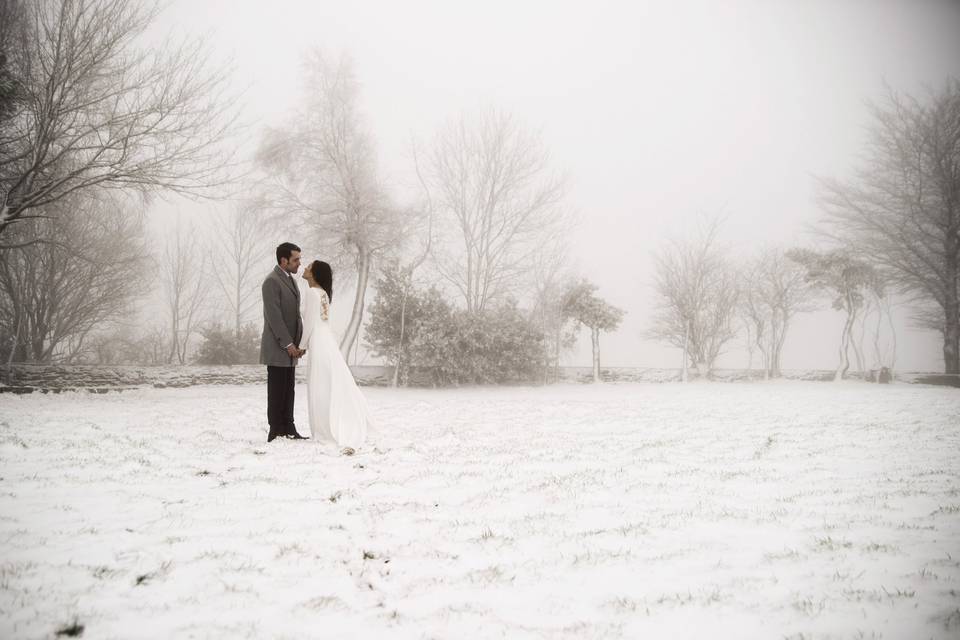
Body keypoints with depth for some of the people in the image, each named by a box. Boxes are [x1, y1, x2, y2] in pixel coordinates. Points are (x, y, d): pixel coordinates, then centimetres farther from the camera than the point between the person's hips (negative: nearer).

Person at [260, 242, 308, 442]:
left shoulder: (291, 281, 16)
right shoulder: (271, 282, -13)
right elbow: (274, 317, -19)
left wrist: (299, 343, 9)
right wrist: (288, 344, -18)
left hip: (290, 348, 9)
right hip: (277, 348, -9)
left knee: (288, 391, 10)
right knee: (277, 391, -3)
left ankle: (288, 430, 14)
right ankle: (276, 433, 3)